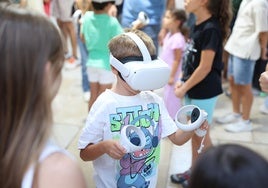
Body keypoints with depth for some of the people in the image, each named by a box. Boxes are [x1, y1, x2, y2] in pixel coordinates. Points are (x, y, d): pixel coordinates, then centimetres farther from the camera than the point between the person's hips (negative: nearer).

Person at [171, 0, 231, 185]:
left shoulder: (211, 29, -20)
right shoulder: (198, 25, 7)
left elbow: (205, 67, -20)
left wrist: (184, 88, -13)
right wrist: (183, 82, 5)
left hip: (204, 92, -8)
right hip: (193, 89, 8)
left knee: (202, 135, 7)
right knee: (193, 131, 19)